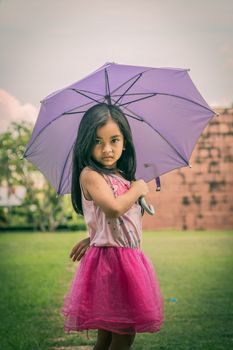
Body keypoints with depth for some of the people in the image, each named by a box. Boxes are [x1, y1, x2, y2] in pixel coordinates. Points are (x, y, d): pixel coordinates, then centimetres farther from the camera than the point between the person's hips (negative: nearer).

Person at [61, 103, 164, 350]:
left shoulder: (122, 176, 12)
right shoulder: (89, 175, -12)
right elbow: (114, 208, -29)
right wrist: (138, 188, -12)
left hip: (130, 257, 8)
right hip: (110, 259, -8)